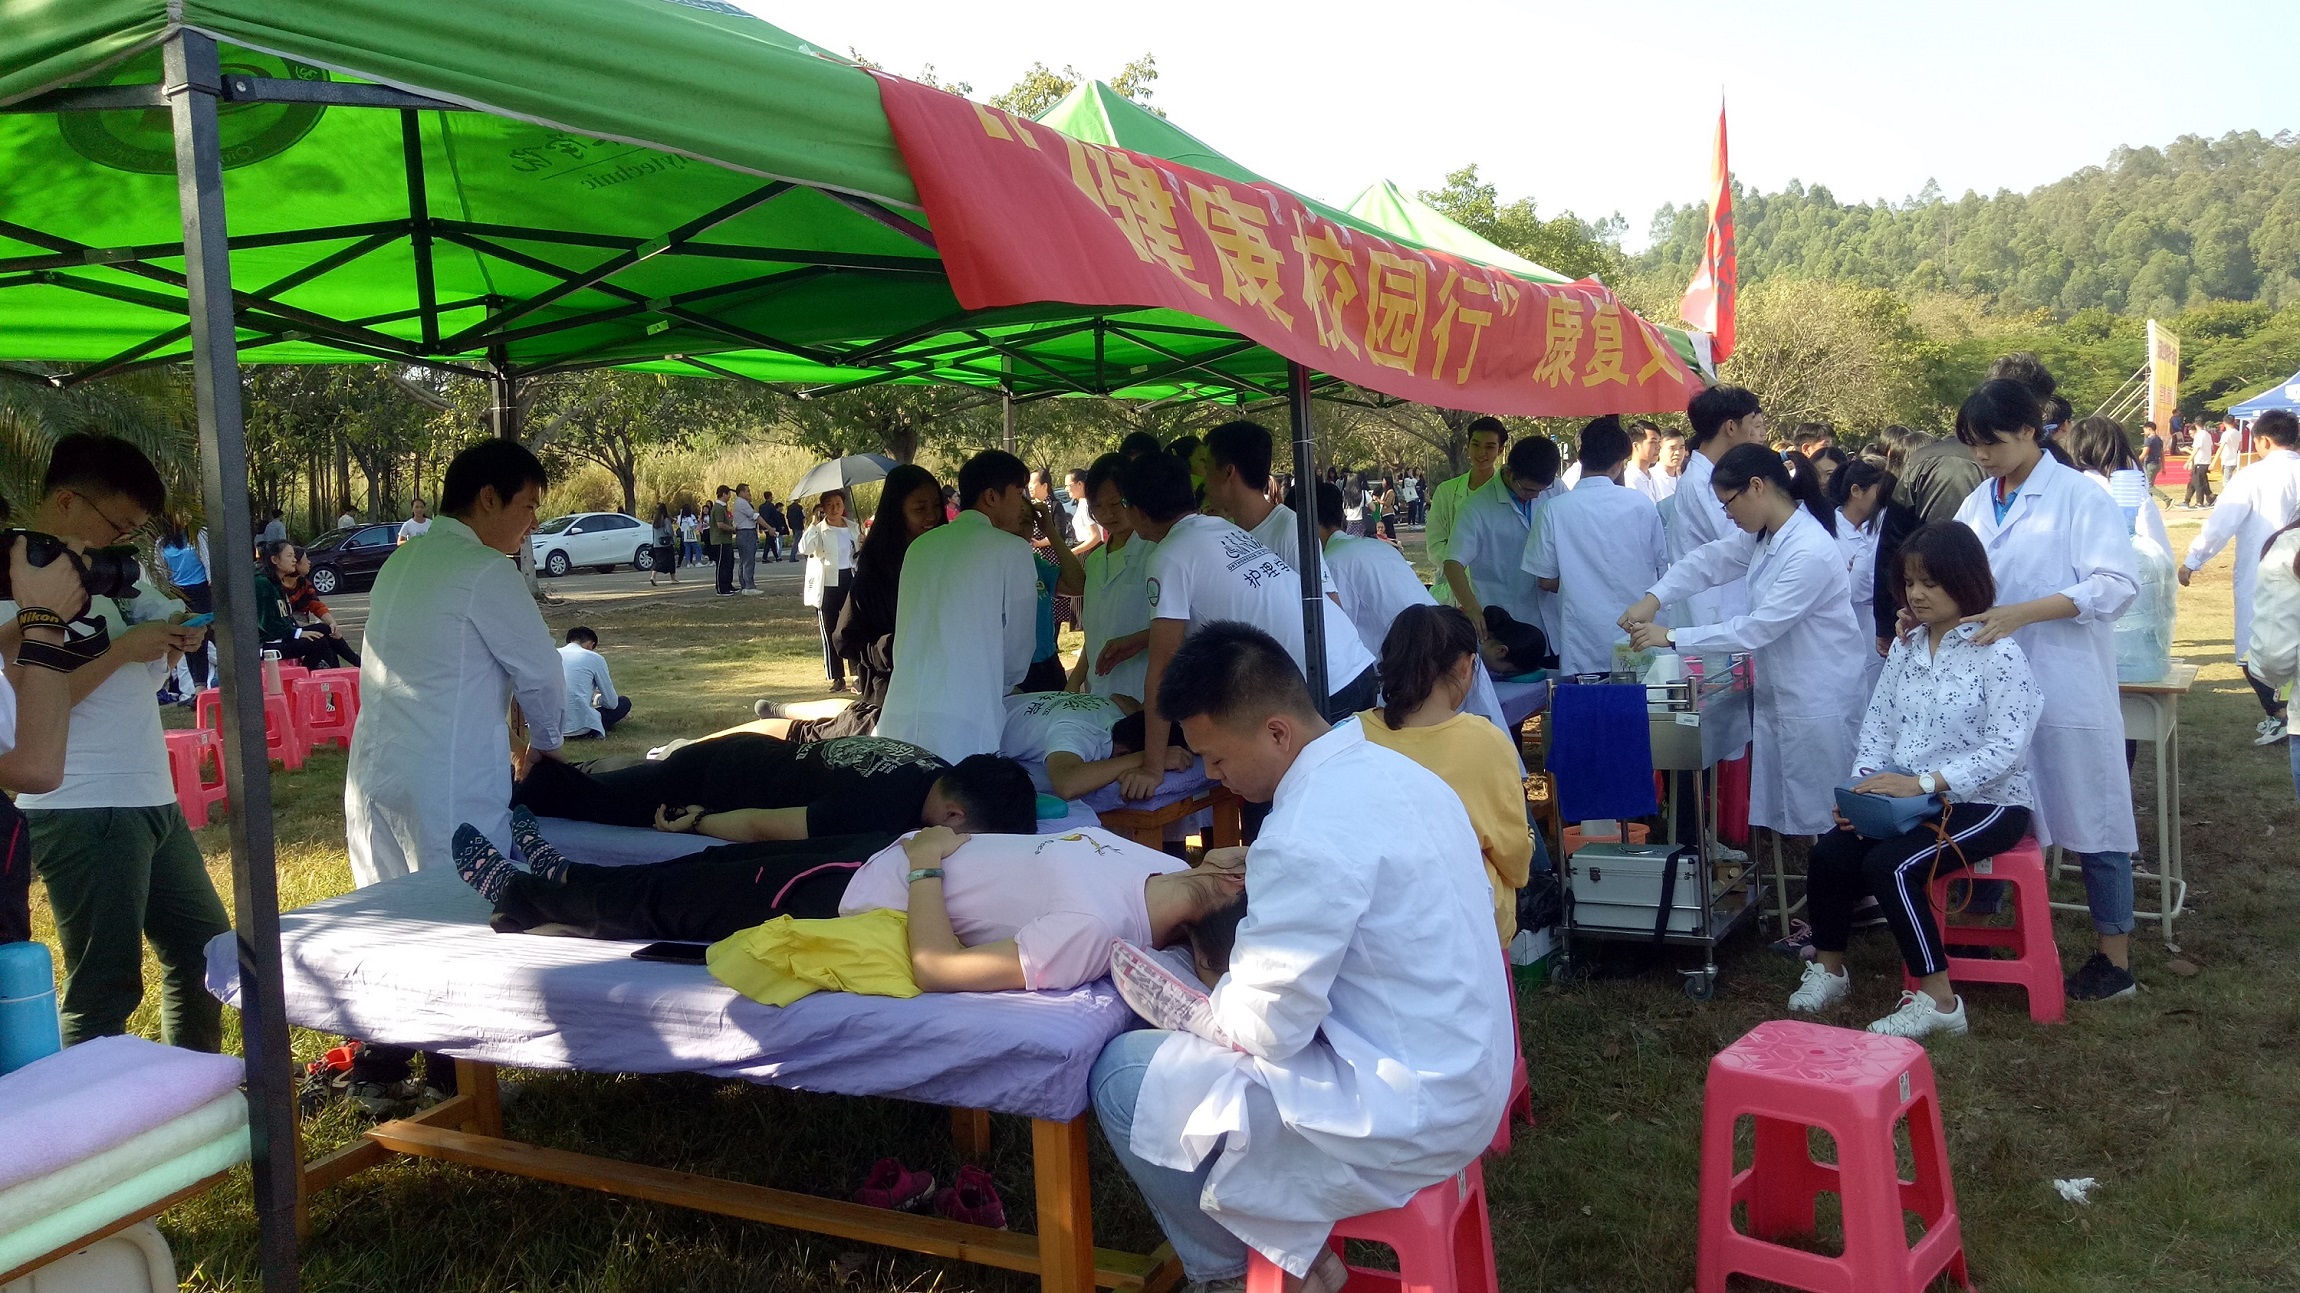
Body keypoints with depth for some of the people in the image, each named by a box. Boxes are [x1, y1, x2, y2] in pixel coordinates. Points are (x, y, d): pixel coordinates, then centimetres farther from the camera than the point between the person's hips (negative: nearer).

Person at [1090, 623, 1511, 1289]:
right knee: (1221, 1016, 21)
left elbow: (1267, 1030, -19)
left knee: (1121, 1075, -4)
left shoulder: (1306, 838, -25)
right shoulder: (1391, 768, 3)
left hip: (1404, 1116, -9)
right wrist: (1259, 881, 9)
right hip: (1465, 1078, 9)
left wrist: (1200, 1002, 0)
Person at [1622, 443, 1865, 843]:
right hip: (1777, 696, 9)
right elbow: (1708, 561, 10)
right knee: (1777, 816, 14)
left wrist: (1672, 637, -21)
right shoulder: (1763, 536, 6)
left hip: (1818, 701, -9)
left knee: (1815, 821, 0)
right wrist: (1653, 599, -7)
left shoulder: (1811, 552, -23)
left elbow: (1758, 628, -24)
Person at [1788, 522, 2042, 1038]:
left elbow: (2005, 749, -22)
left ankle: (1937, 1000, -15)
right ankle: (1829, 969, 9)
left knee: (1890, 865, -26)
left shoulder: (1998, 653, -14)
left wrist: (1924, 782, -30)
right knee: (1829, 853, -12)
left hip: (1985, 803, -6)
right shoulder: (1905, 647, 7)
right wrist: (1865, 788, -12)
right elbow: (1877, 726, 6)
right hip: (1913, 801, 6)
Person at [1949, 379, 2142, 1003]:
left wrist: (2022, 613, -27)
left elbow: (2117, 584, -17)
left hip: (2066, 688, -6)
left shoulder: (2079, 497, -8)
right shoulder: (1978, 505, 11)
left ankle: (2116, 959, 12)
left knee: (2089, 817, 2)